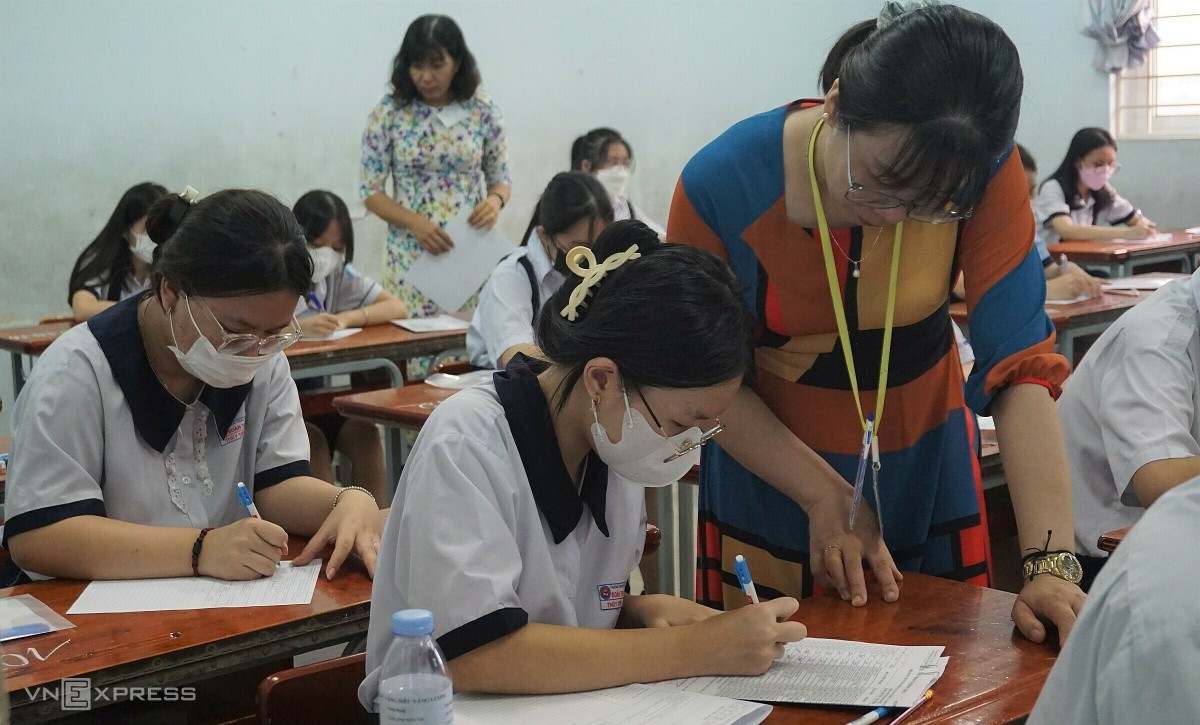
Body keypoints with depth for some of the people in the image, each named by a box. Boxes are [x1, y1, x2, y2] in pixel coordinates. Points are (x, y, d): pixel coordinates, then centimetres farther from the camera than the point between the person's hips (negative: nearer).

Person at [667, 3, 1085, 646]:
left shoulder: (985, 171, -21)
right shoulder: (721, 184, -24)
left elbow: (1019, 360, -24)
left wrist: (1052, 563, -31)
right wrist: (825, 495, -21)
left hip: (925, 467, 1)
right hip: (769, 476, -1)